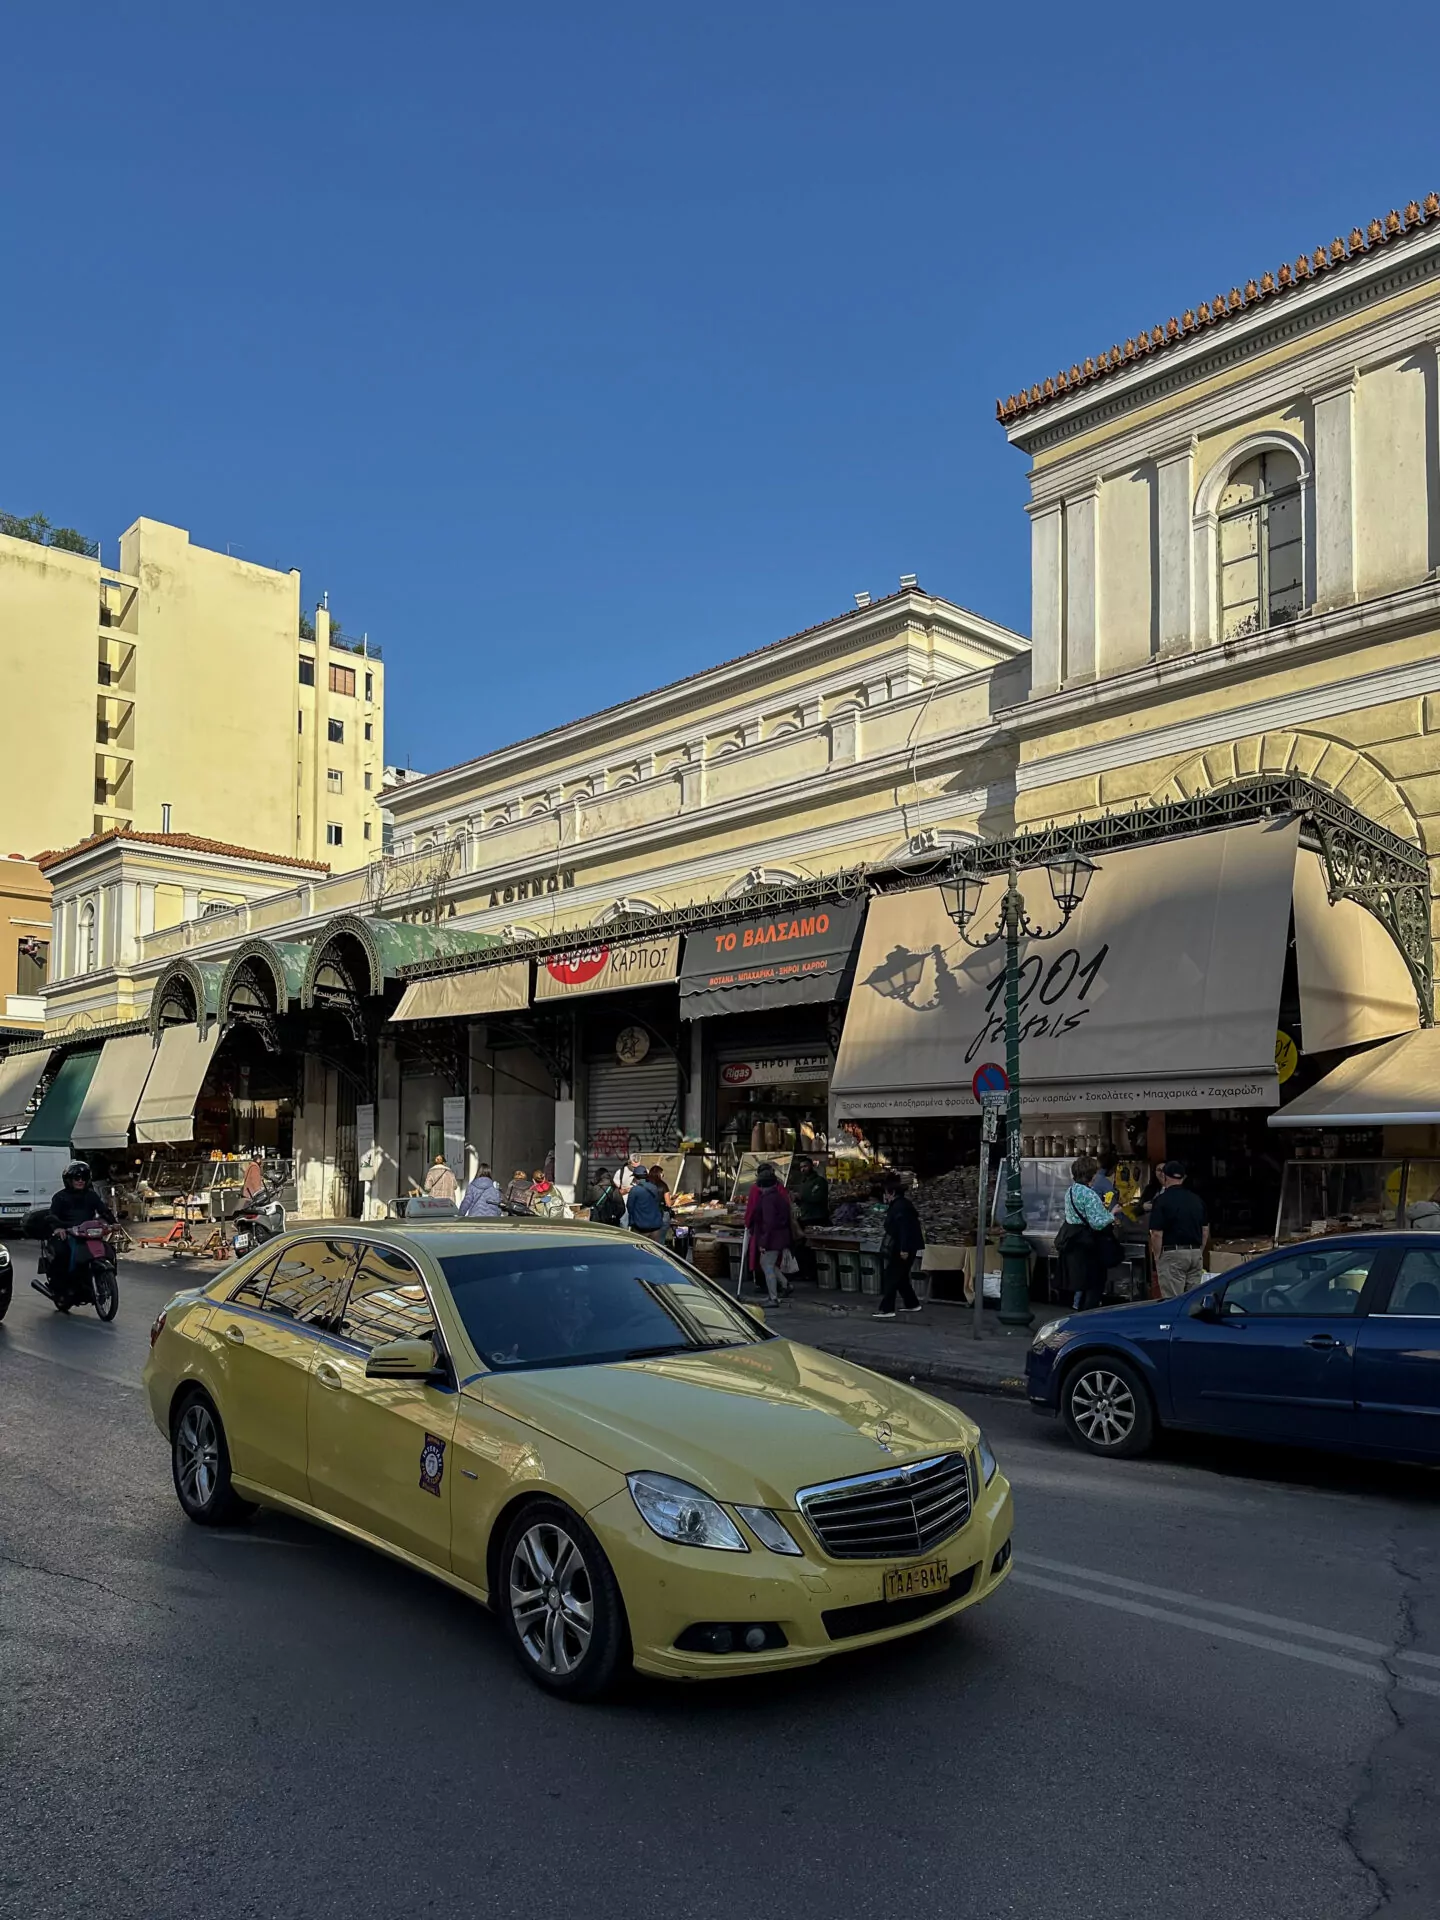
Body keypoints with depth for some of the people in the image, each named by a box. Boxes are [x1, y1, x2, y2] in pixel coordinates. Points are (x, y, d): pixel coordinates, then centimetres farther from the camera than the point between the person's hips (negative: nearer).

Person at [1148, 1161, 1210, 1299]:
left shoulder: (1162, 1200, -10)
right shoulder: (1197, 1199, 10)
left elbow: (1157, 1234, -13)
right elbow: (1206, 1230, 14)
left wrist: (1157, 1258, -3)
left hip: (1172, 1255, -6)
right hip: (1196, 1254, 6)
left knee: (1173, 1301, -3)